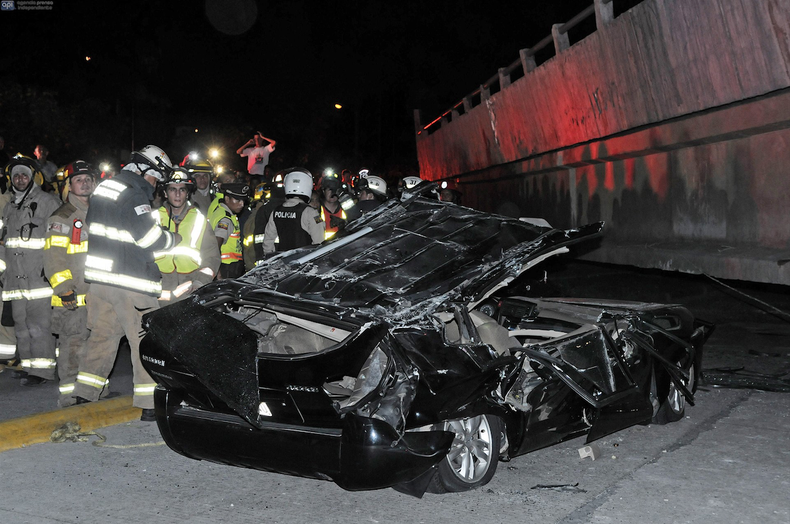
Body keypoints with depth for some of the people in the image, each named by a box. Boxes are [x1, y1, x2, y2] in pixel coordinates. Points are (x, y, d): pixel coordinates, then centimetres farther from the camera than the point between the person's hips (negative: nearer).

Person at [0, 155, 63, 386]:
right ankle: (28, 367, 16)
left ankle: (42, 371, -5)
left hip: (40, 278, -7)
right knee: (22, 327, 9)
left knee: (39, 326, -10)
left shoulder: (48, 202, -1)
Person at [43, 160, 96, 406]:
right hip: (73, 295, -7)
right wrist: (63, 288, -20)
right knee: (73, 343, -8)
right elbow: (54, 256, -12)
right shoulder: (61, 218, -4)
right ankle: (68, 391, -1)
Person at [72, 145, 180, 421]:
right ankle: (150, 404, -3)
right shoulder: (134, 194, -14)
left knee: (102, 336, 16)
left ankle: (84, 396, 19)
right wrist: (175, 238, 0)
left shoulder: (102, 189, 15)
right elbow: (151, 238, -17)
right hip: (130, 283, -9)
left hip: (99, 277, 9)